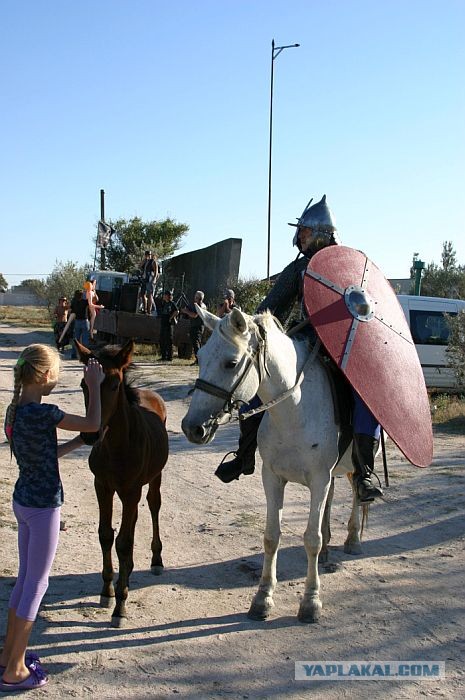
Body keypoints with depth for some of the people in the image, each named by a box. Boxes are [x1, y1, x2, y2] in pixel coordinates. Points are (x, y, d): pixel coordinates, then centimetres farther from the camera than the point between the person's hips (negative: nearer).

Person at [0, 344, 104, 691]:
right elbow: (93, 424, -16)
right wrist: (95, 386, -6)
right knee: (37, 585, 4)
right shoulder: (43, 413, -24)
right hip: (43, 507, -9)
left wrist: (77, 443, 12)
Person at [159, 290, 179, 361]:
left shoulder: (172, 304, -8)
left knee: (169, 342, -6)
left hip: (169, 325, -8)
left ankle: (169, 357, -3)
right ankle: (163, 357, 18)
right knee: (162, 342, 10)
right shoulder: (164, 304, 16)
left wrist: (170, 318, -15)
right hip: (163, 324, 8)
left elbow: (176, 312, -19)